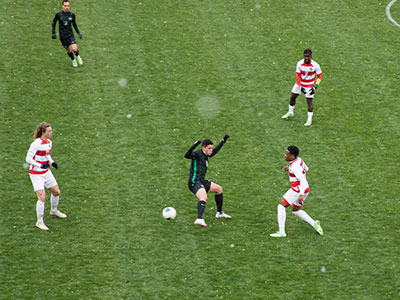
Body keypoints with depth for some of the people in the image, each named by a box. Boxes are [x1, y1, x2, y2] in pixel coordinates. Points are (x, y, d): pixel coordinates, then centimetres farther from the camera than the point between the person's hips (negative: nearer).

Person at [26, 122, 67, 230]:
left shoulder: (49, 142, 2)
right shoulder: (36, 144, -23)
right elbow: (28, 159, -20)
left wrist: (51, 162, 0)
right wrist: (40, 165, -29)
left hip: (46, 172, 8)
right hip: (36, 174, -8)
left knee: (56, 192, 16)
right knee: (42, 197, -15)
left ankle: (54, 211, 44)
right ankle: (39, 222, -2)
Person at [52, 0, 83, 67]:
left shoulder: (72, 15, -3)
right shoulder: (58, 14, -8)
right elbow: (53, 23, 5)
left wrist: (78, 33, 10)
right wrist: (53, 33, -2)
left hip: (70, 35, 0)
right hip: (62, 36, 0)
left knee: (75, 49, -17)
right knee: (69, 50, 7)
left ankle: (77, 56, 18)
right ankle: (73, 60, 38)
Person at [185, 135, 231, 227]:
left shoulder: (206, 155, 15)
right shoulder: (197, 153, -11)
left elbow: (215, 150, 36)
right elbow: (187, 155, -31)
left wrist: (223, 141, 39)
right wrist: (194, 146, -47)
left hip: (201, 181, 10)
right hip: (195, 182, -10)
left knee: (219, 189, 24)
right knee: (203, 198, -33)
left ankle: (219, 213, 37)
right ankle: (199, 219, -53)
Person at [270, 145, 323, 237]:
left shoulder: (294, 166, -22)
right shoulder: (299, 160, 6)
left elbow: (303, 180, -30)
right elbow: (306, 169, 27)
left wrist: (301, 195, -39)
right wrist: (289, 169, 22)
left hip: (298, 190, -10)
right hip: (305, 189, 10)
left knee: (281, 206, -2)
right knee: (296, 211, 24)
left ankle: (281, 232, -3)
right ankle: (314, 224, 11)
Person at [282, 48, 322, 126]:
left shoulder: (315, 65, -23)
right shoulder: (299, 64, -18)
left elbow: (319, 76, -11)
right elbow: (298, 76, -11)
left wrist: (315, 87, -19)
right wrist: (300, 86, -20)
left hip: (310, 86, -3)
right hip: (300, 84, 3)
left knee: (309, 102, -5)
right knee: (292, 97, 12)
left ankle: (309, 119, 11)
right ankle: (290, 112, 36)